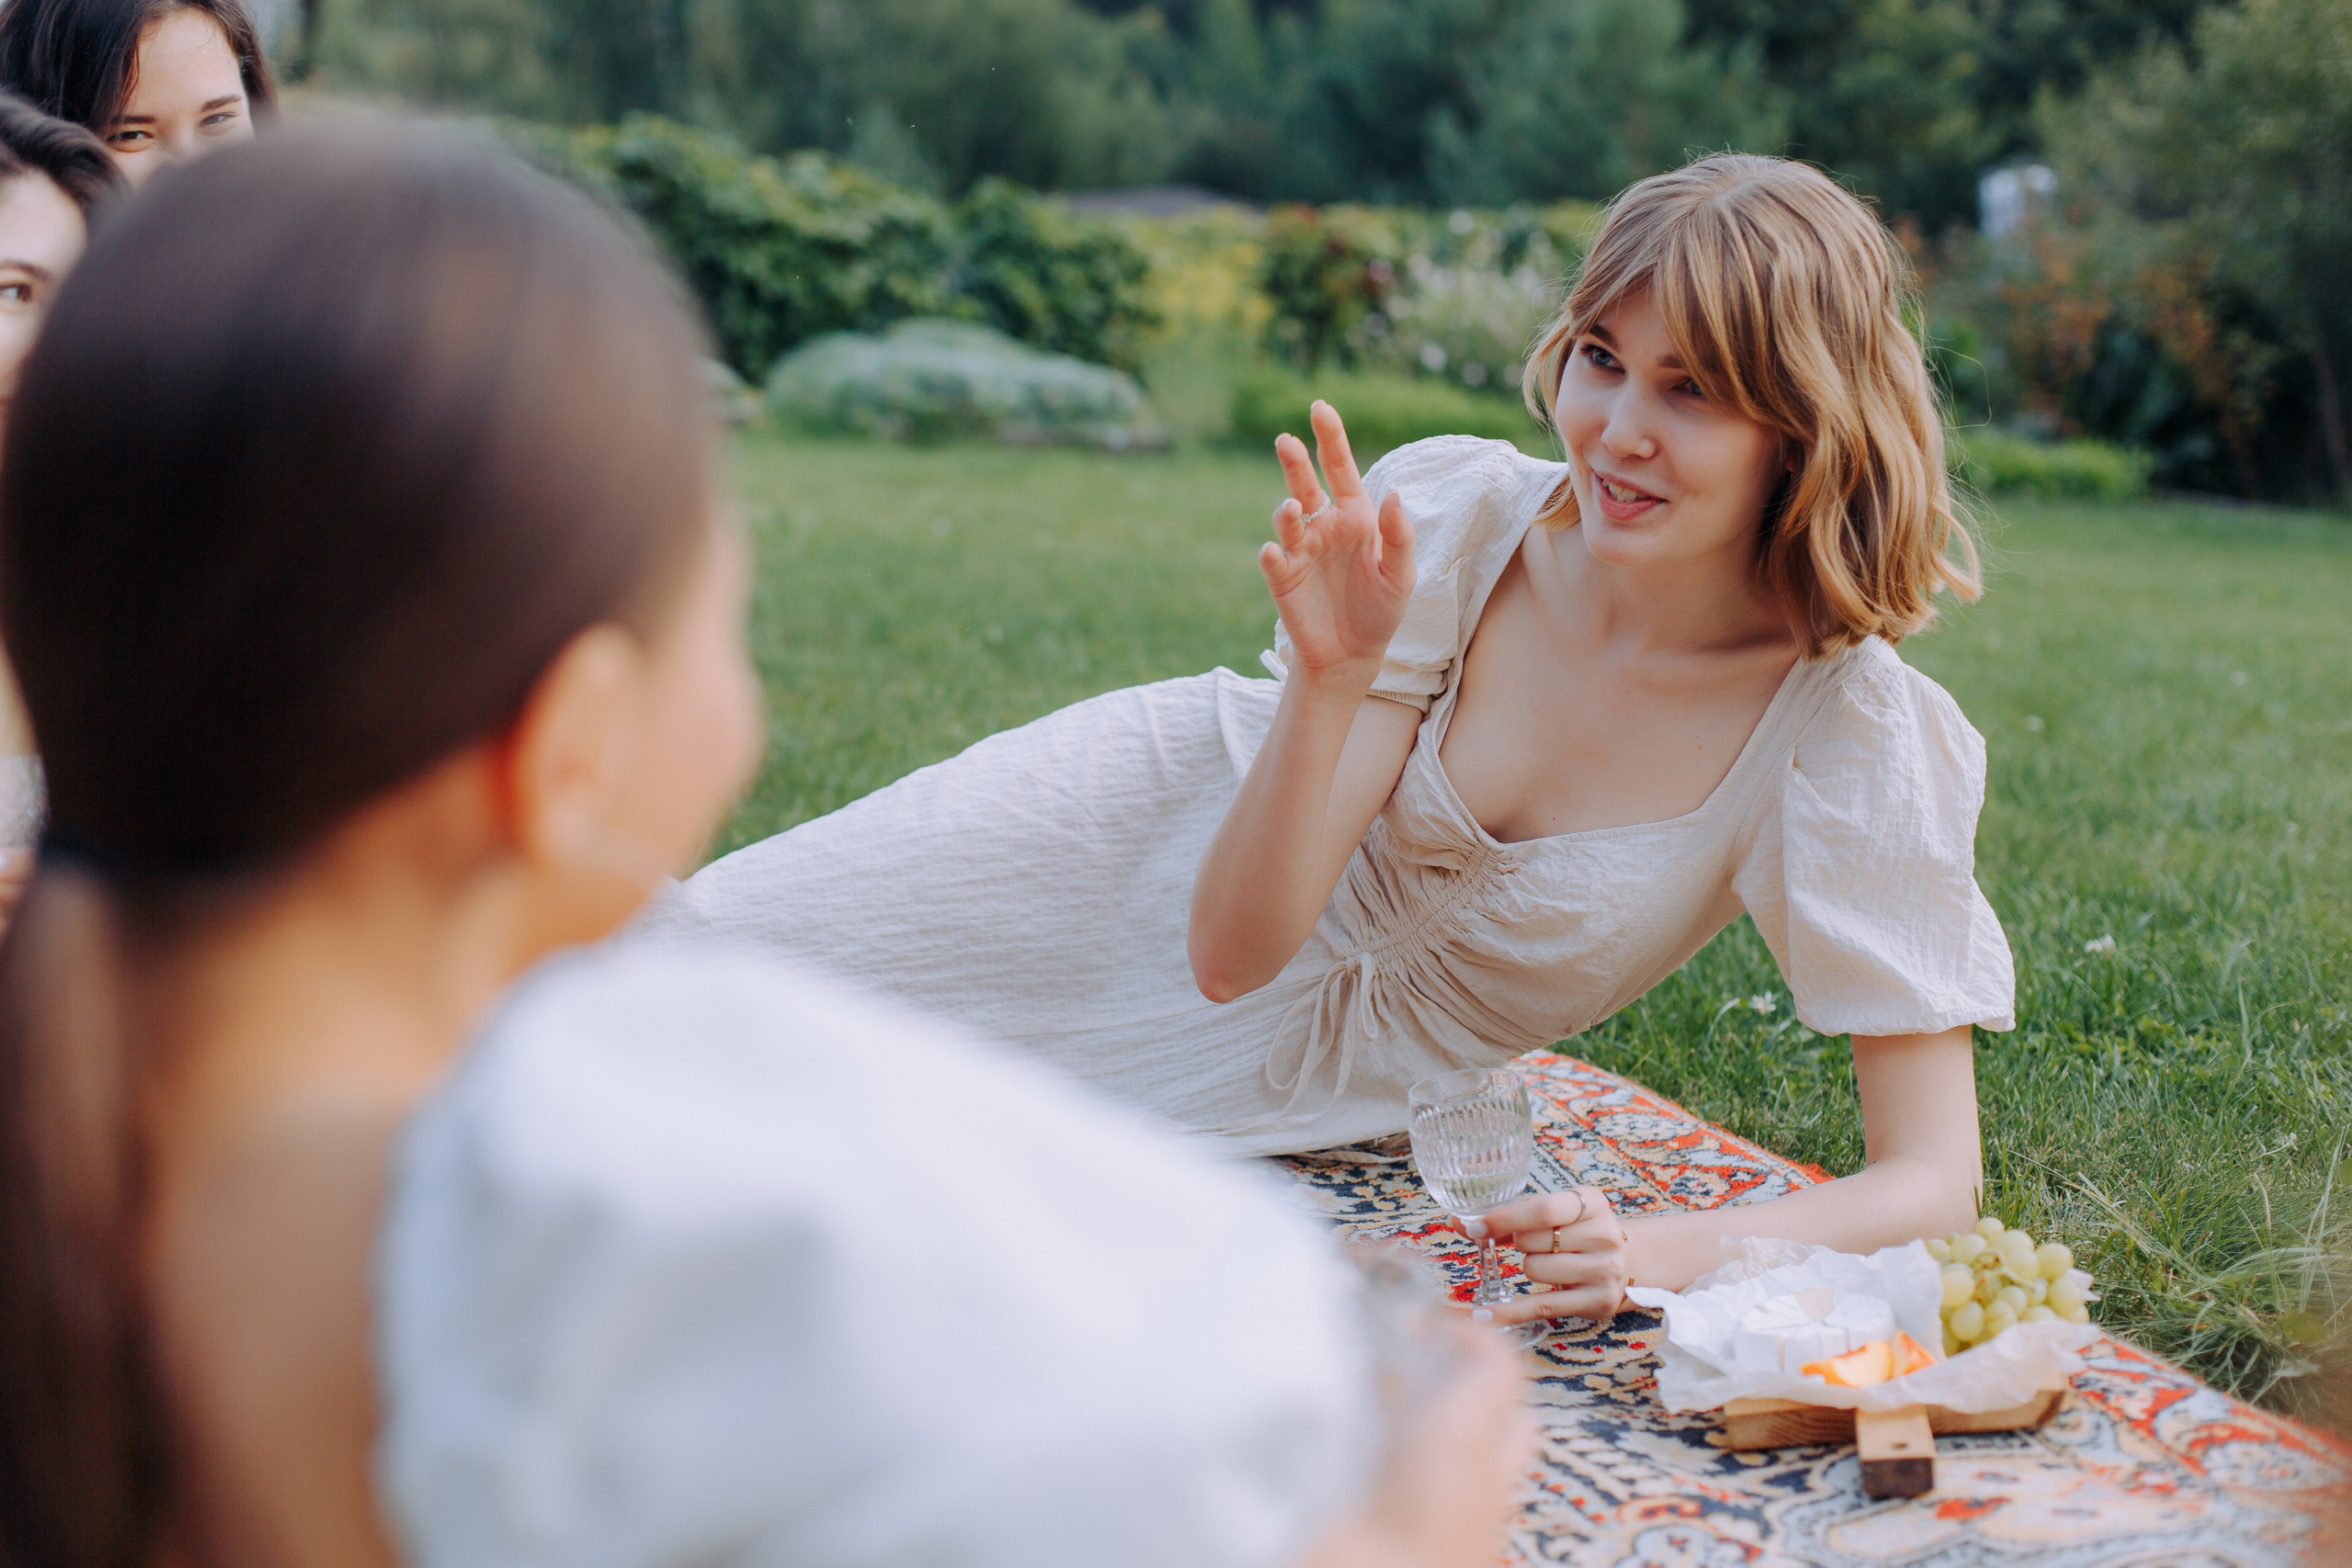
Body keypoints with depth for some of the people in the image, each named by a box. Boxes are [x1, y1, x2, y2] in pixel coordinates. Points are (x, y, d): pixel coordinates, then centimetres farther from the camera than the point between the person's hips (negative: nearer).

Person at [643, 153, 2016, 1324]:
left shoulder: (1854, 732, -28)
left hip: (1317, 1066, -1)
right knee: (669, 952, 1)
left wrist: (1665, 1251, -46)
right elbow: (1230, 946, -23)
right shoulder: (1460, 515, -23)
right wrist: (1331, 676, -40)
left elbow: (1932, 1183, -28)